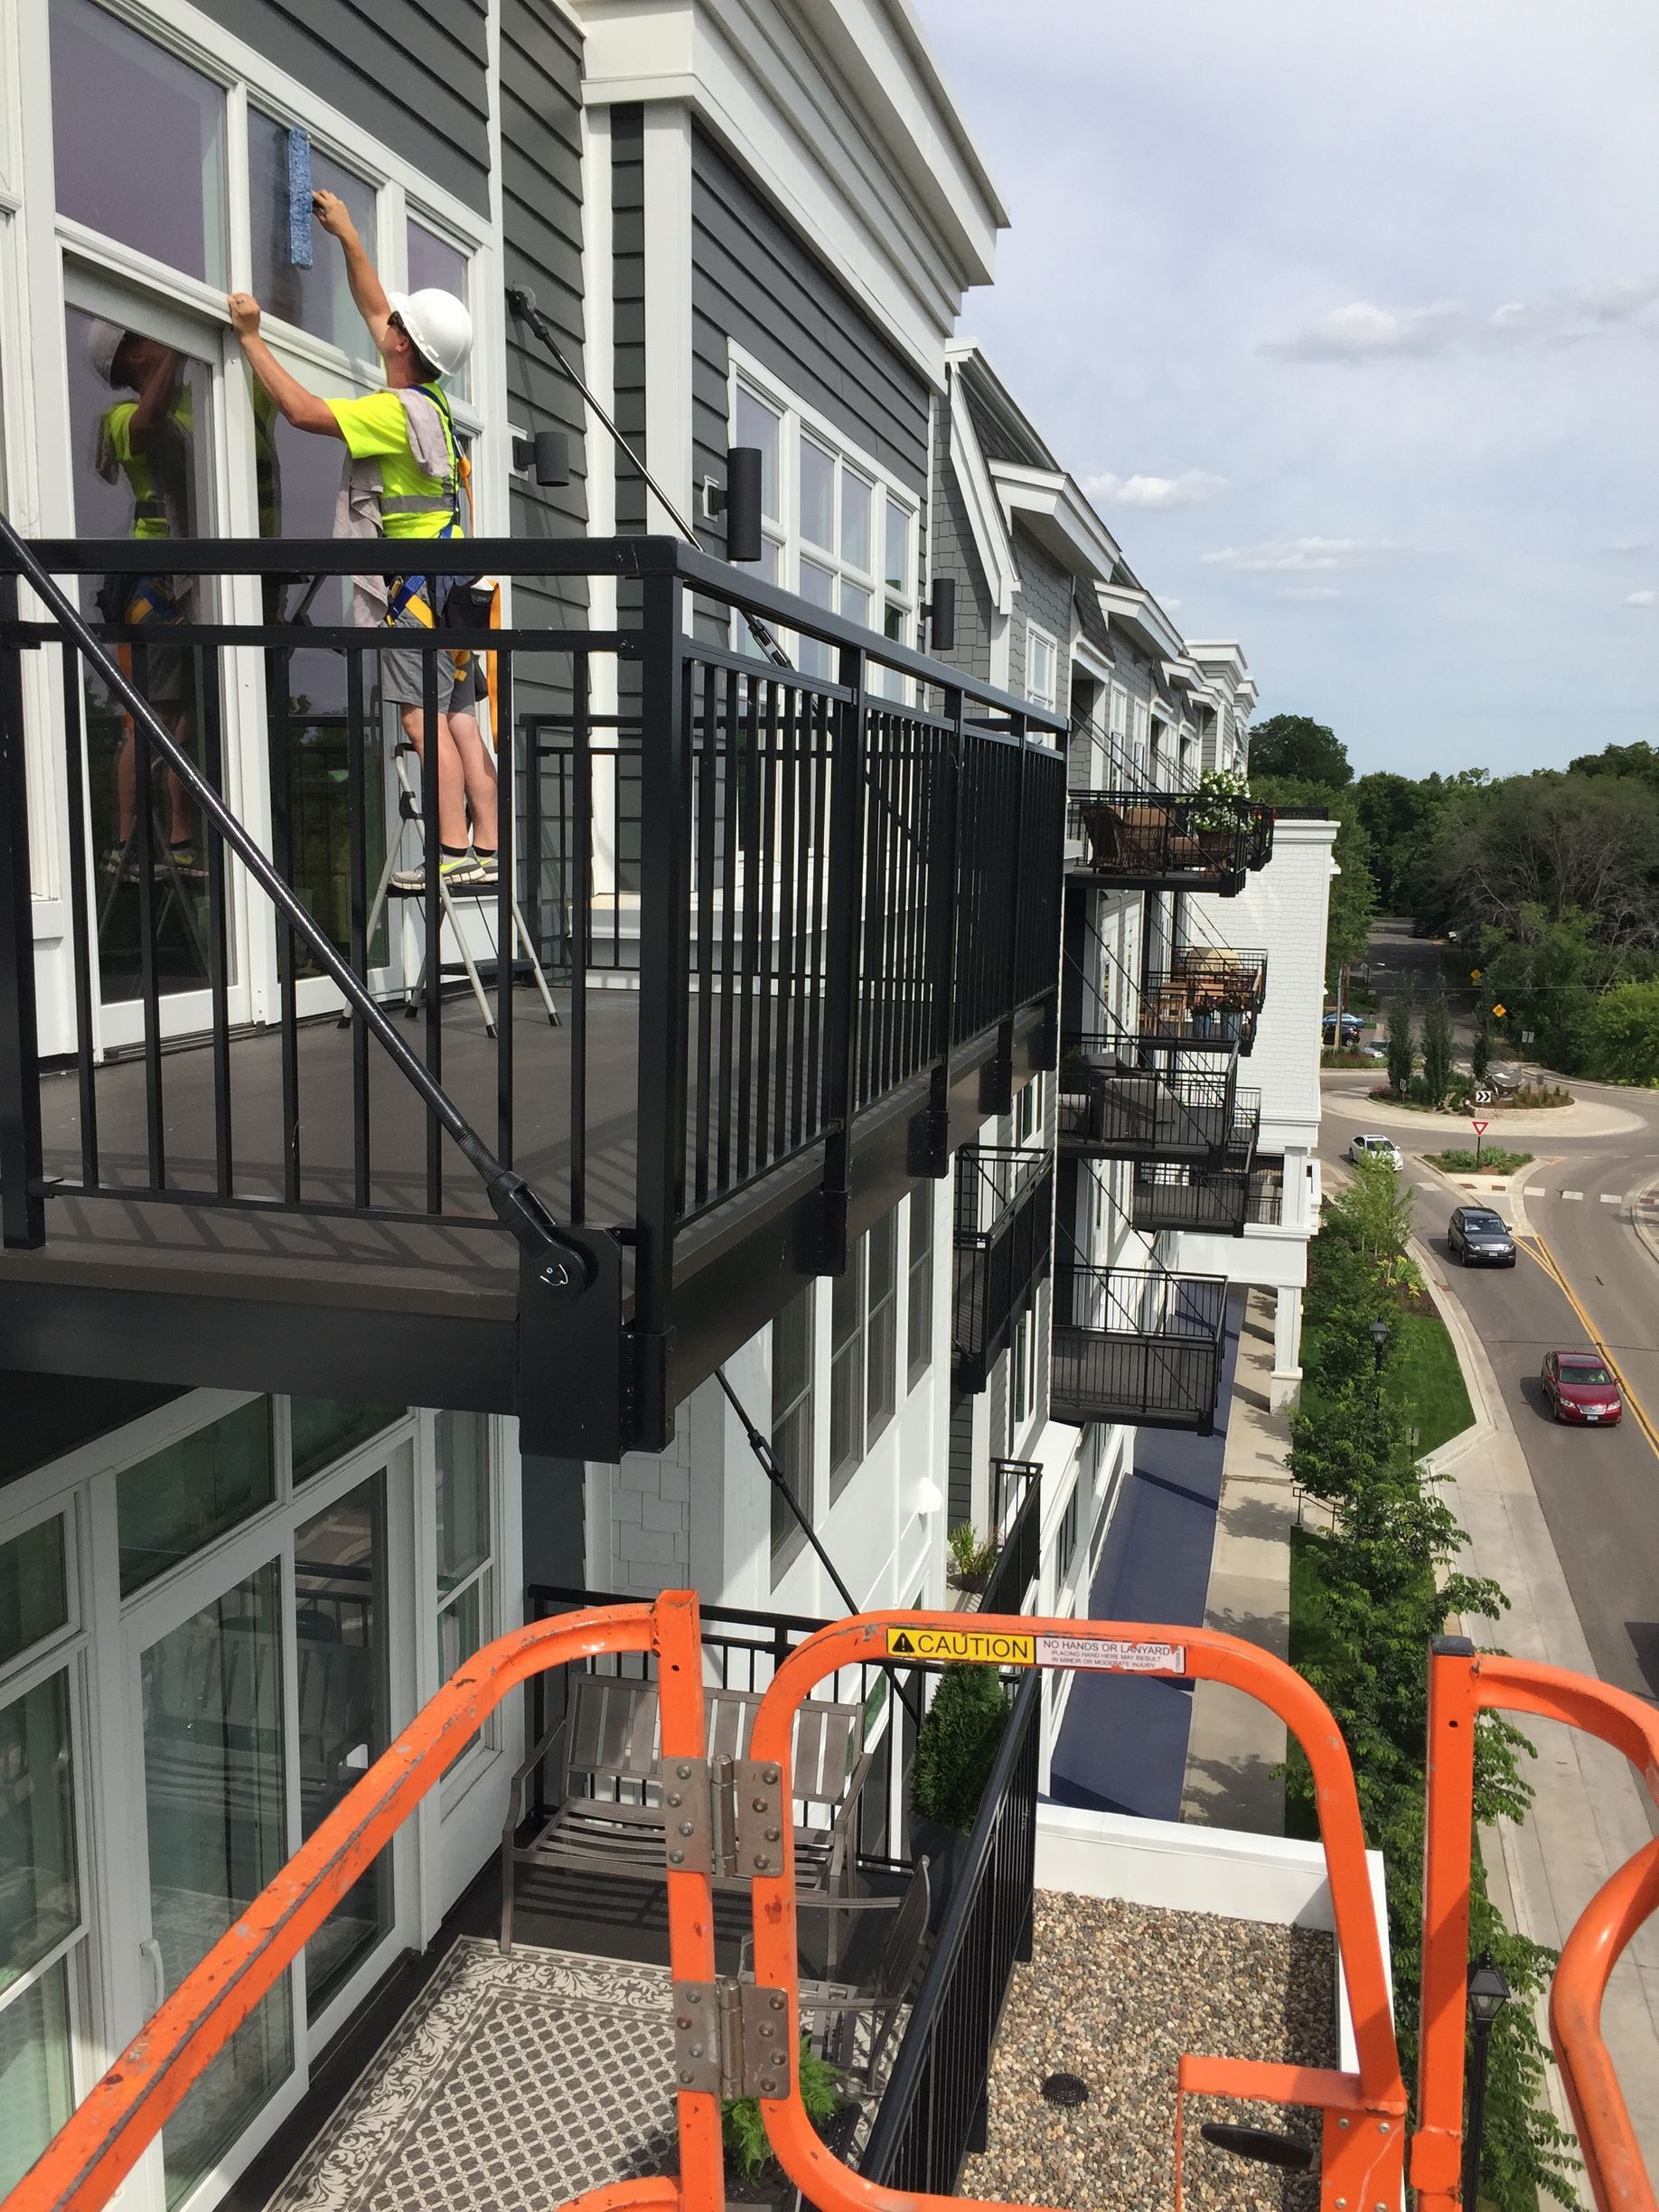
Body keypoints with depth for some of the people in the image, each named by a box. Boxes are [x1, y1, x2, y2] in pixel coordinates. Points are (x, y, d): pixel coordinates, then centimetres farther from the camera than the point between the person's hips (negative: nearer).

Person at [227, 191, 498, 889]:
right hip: (442, 581, 9)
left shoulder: (396, 411, -13)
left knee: (424, 717, -13)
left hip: (413, 581, -9)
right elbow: (372, 310, 27)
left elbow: (301, 409, -17)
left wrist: (251, 336, -8)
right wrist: (348, 237, 31)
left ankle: (454, 853, -17)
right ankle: (488, 852, 4)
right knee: (459, 720, 5)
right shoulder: (429, 399, 13)